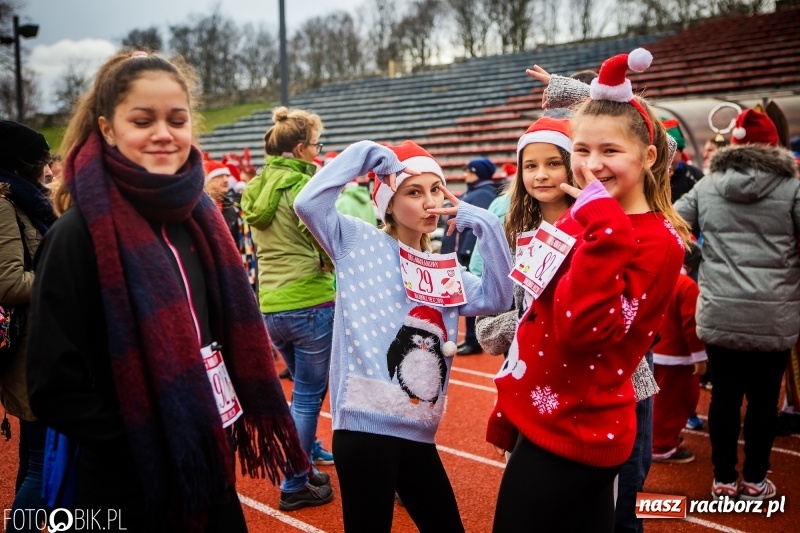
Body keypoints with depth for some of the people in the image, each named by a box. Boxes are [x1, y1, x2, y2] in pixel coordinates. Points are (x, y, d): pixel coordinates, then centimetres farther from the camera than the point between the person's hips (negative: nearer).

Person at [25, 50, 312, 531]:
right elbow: (55, 388, -14)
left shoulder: (201, 218, 2)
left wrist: (224, 431, 3)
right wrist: (145, 445, -14)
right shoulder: (79, 234, -15)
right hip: (131, 494, -5)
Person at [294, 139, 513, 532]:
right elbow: (307, 203, -16)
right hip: (366, 425, -6)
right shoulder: (360, 242, 0)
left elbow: (496, 298, 2)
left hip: (417, 432, 7)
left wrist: (486, 225, -2)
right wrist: (365, 153, -10)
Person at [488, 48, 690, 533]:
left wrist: (601, 227, -29)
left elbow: (583, 328, -30)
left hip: (568, 432, -9)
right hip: (548, 421, 9)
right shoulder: (582, 221, 8)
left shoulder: (656, 241, -17)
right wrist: (508, 410, 18)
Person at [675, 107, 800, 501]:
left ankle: (724, 479, 19)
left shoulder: (707, 186, 6)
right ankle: (755, 481, 21)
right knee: (763, 398, 10)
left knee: (725, 395, 10)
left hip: (719, 313, 2)